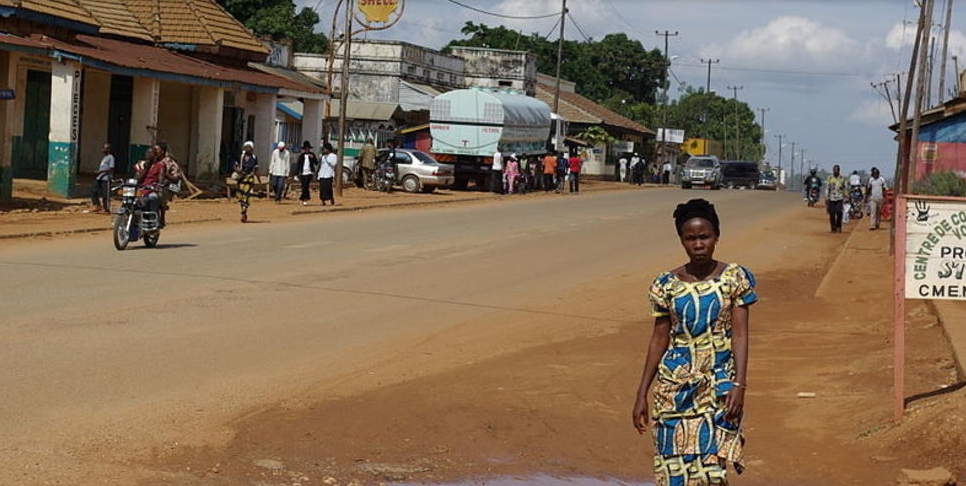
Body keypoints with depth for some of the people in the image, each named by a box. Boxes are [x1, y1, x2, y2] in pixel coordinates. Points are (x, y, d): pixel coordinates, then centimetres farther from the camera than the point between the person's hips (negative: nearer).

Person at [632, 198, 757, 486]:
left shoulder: (735, 278, -1)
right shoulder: (667, 285, 4)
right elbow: (659, 339, 8)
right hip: (675, 386, 2)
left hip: (719, 386, -2)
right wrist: (641, 395, 7)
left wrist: (739, 385, -15)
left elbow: (740, 334, -5)